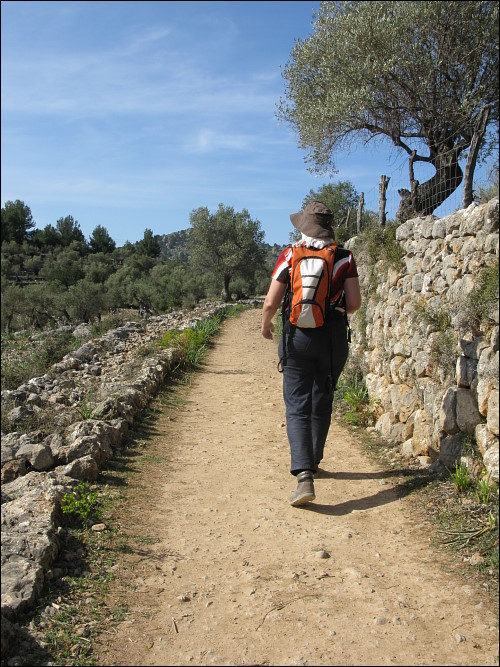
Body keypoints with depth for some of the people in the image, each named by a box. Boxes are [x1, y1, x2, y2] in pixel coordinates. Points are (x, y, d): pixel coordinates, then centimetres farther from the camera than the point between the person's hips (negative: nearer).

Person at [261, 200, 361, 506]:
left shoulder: (290, 255, -2)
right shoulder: (345, 257, -1)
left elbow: (271, 302, -5)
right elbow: (354, 304, -3)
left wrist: (266, 324, 16)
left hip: (298, 335, -1)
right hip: (334, 335, 2)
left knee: (297, 406, 1)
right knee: (322, 403, 18)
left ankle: (304, 475, -14)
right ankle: (312, 463, 34)